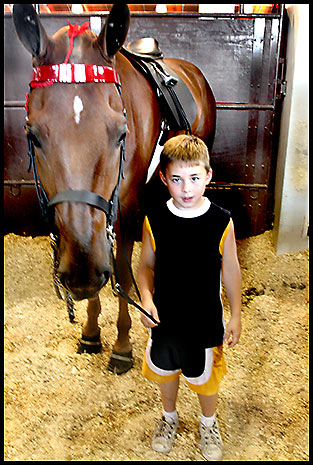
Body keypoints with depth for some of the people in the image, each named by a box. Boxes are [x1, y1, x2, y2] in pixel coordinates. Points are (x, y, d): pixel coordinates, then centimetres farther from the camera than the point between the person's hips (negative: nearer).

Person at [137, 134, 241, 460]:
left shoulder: (221, 222, -16)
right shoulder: (154, 220, -13)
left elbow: (230, 271, -5)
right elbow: (146, 266, -2)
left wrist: (235, 317, 0)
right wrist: (146, 299, -19)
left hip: (205, 320, -1)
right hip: (163, 318, 2)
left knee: (204, 376, 18)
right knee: (165, 368, 23)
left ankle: (209, 423, 51)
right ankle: (169, 415, 55)